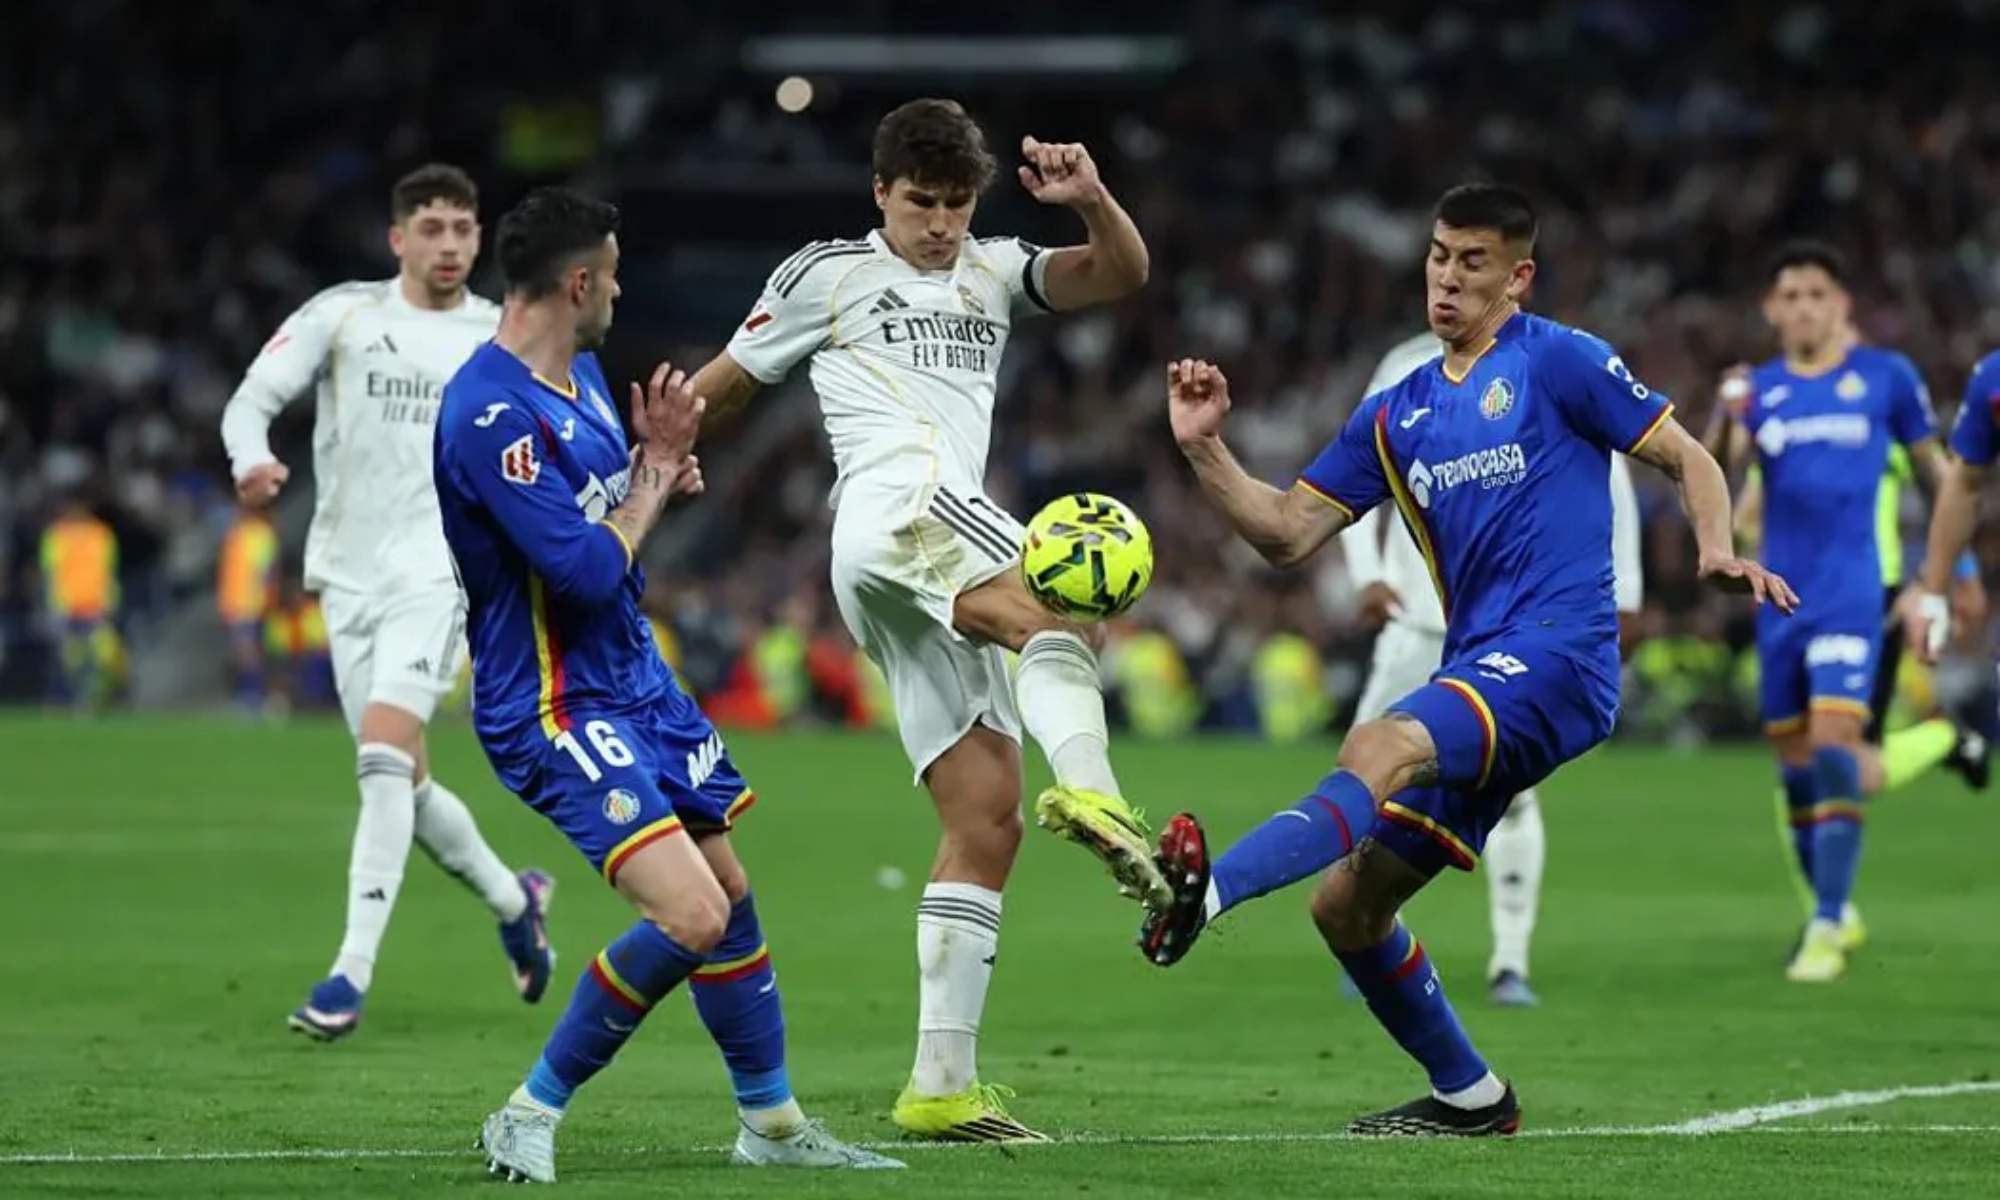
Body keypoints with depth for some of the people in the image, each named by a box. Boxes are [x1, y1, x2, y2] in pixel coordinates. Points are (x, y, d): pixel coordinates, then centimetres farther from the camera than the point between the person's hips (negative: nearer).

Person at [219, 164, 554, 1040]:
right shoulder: (341, 314, 4)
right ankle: (513, 901, 35)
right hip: (348, 573, 3)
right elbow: (252, 399, 0)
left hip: (436, 571, -2)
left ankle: (352, 974, -23)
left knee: (384, 753, -21)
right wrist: (252, 459, -21)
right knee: (401, 780, 7)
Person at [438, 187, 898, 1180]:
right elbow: (587, 569, -26)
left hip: (635, 680, 10)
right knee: (690, 916, -21)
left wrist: (662, 463, 2)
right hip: (556, 707, -10)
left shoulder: (582, 374, 8)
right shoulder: (491, 415, -23)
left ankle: (773, 1125, 30)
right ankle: (530, 1116, -8)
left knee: (732, 897, 15)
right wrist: (654, 474, -9)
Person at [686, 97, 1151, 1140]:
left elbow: (1121, 274, 11)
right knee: (1060, 615, -36)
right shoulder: (829, 274, 12)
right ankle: (1087, 788, -66)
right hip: (895, 508, -7)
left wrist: (1092, 199, -7)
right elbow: (721, 384, 20)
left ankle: (941, 1086, -5)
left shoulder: (993, 272, 25)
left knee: (986, 821, -2)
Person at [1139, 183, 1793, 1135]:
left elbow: (1687, 460, 5)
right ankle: (1467, 1097, 20)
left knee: (1379, 750, -34)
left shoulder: (1557, 361, 3)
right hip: (1475, 677, 8)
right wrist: (1205, 450, 1)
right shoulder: (1395, 416, 20)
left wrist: (1716, 552, -14)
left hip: (1558, 655, -8)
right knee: (1347, 904, 4)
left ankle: (1204, 891, -56)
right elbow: (1287, 534, 16)